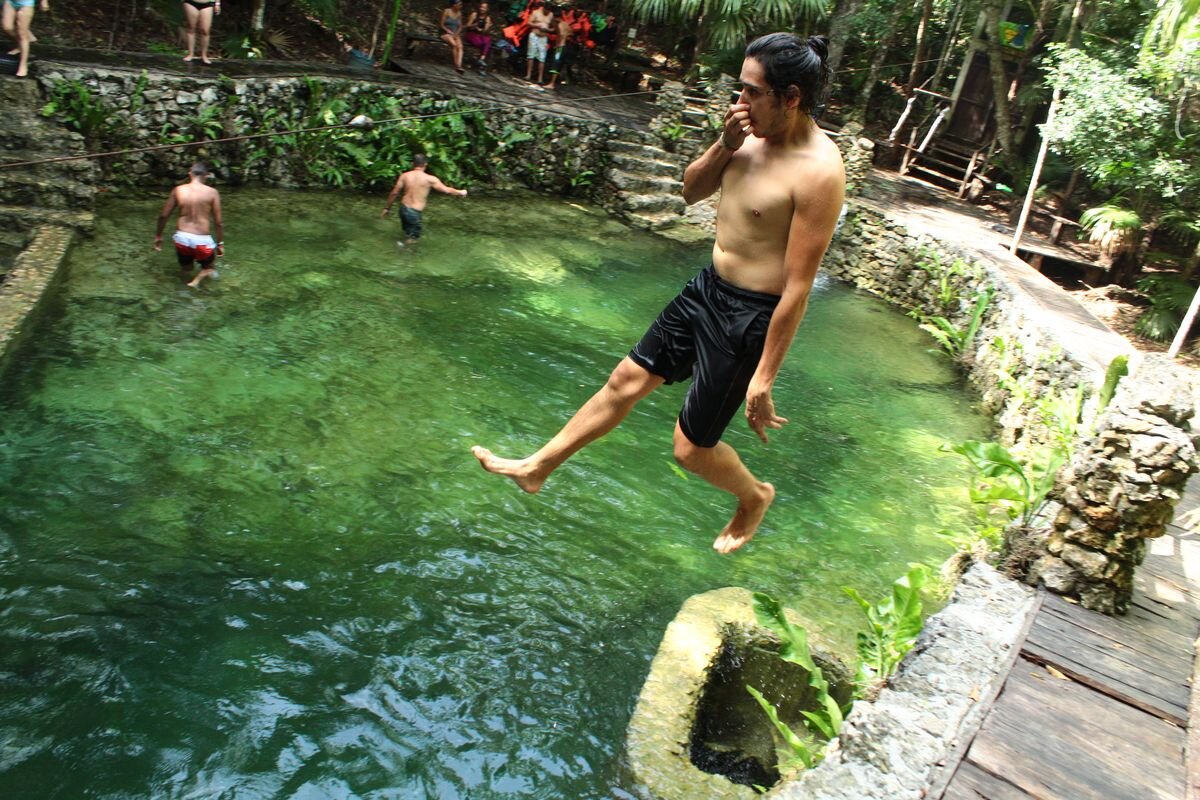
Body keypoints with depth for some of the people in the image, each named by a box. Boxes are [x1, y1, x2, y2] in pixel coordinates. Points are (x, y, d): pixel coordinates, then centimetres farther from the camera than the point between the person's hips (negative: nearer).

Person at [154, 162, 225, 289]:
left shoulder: (178, 190, 1)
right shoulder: (212, 193, -6)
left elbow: (163, 215, 6)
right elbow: (218, 222, -6)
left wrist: (158, 236, 20)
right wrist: (220, 243, 6)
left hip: (182, 237, 5)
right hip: (202, 240, -4)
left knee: (185, 267, 34)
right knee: (208, 268, 18)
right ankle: (204, 272, -5)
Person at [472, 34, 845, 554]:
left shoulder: (818, 171, -24)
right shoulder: (755, 135, -1)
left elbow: (798, 287, -23)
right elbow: (691, 192, 13)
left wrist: (764, 377, -21)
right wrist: (724, 146, -7)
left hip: (751, 318, -8)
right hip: (707, 289, 8)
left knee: (692, 447, 4)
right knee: (627, 379, 16)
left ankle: (754, 496, 37)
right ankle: (537, 467, 31)